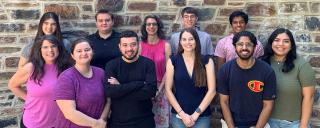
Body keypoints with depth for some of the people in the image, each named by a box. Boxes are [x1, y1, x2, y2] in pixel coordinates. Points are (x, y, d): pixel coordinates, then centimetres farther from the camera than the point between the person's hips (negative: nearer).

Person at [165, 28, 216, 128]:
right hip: (178, 115, 0)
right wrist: (182, 114, -8)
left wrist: (196, 114, -9)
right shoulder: (173, 61, -1)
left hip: (202, 116, 0)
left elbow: (212, 90, -5)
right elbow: (168, 90, -2)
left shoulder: (206, 61, -1)